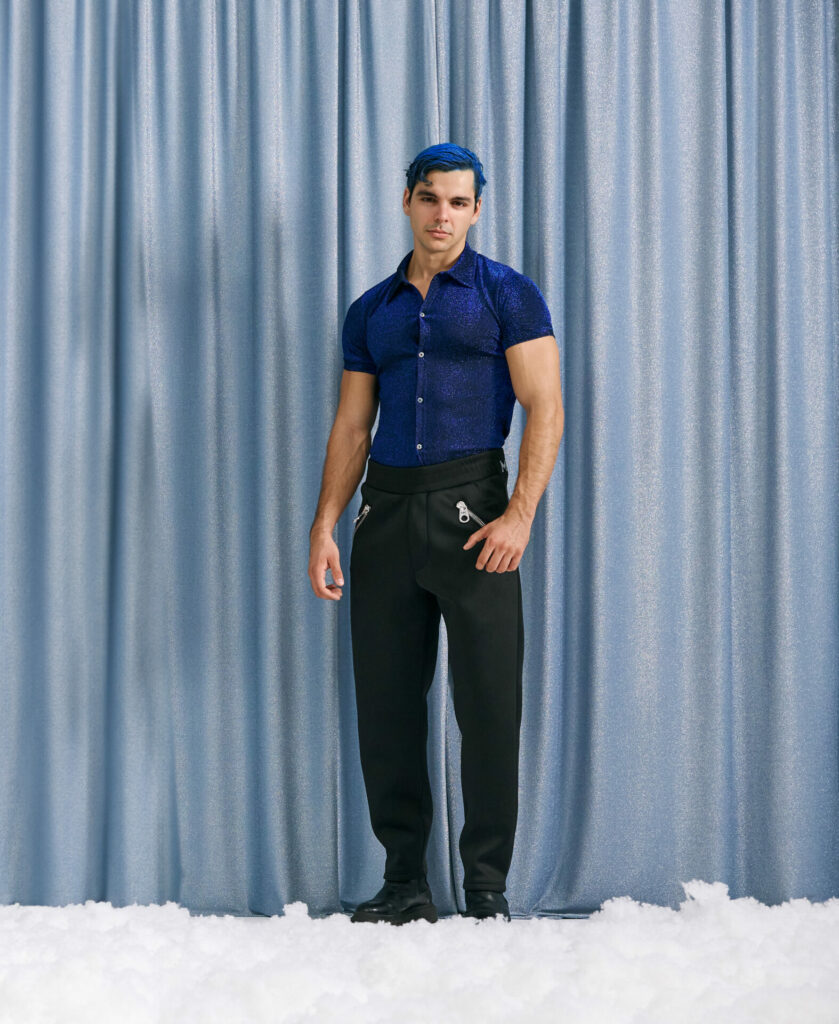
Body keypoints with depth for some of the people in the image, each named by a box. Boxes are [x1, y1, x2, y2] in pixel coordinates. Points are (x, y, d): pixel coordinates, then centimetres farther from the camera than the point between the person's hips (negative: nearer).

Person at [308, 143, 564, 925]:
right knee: (386, 701, 4)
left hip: (471, 507, -4)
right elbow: (351, 426, 15)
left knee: (489, 702, -6)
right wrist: (325, 523, 3)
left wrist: (520, 514, -15)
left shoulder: (506, 296, 4)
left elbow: (544, 409, -3)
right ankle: (404, 883, 12)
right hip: (387, 509, 4)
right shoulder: (372, 312, 16)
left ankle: (487, 886, 2)